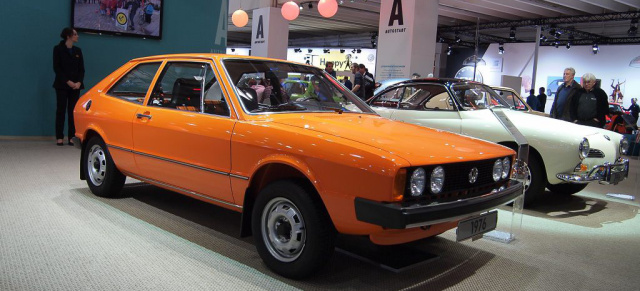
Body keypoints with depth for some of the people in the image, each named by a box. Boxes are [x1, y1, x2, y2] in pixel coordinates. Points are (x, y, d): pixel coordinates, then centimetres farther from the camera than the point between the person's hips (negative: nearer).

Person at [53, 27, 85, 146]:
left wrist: (79, 82, -7)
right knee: (61, 110, -1)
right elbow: (56, 68, -4)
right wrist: (68, 81, -13)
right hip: (62, 85, -3)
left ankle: (71, 137, 2)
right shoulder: (58, 49, 1)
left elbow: (81, 69, 10)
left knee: (73, 111, 0)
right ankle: (59, 137, 2)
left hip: (76, 86, 3)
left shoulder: (78, 50, 13)